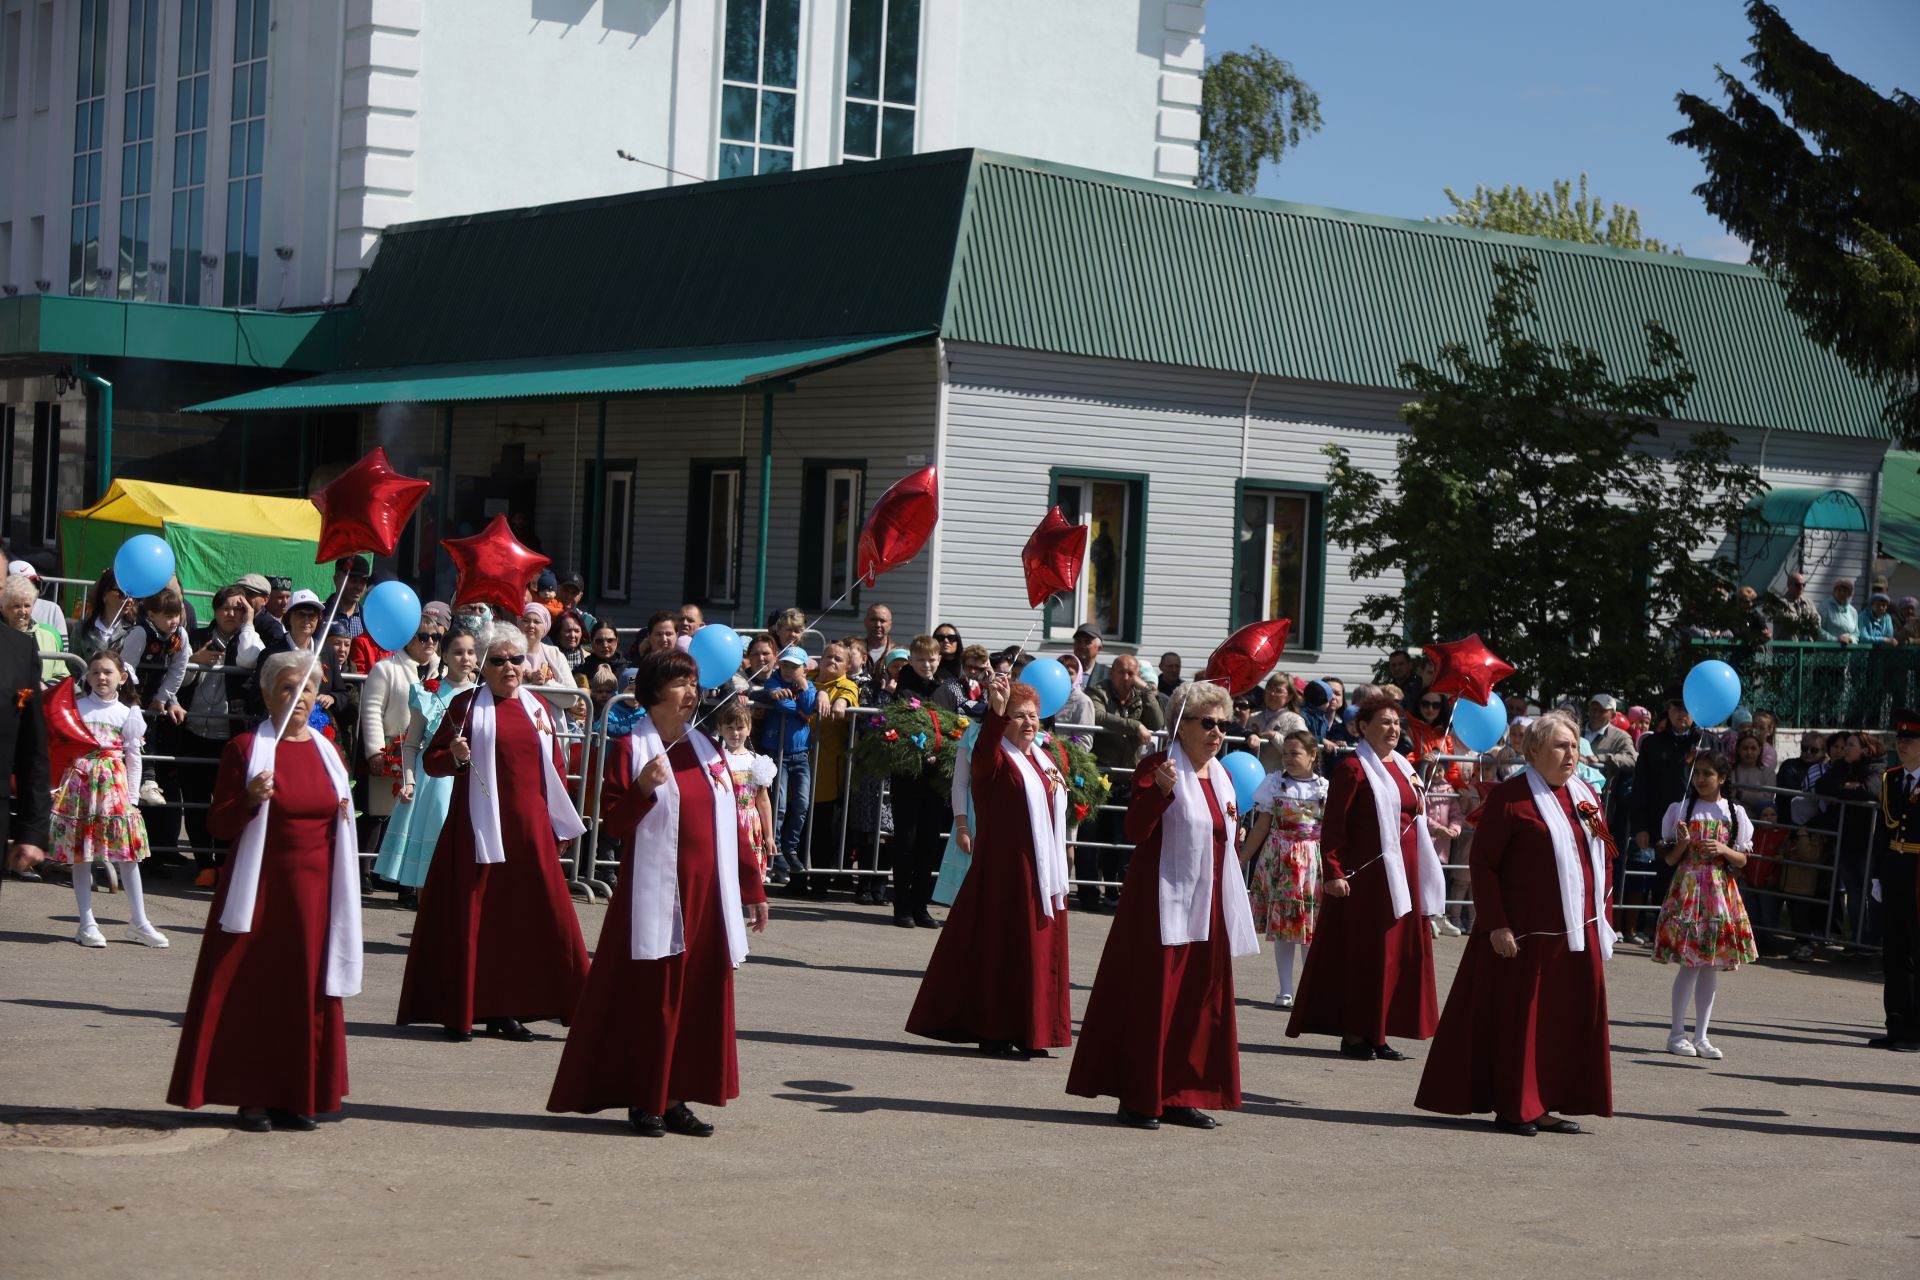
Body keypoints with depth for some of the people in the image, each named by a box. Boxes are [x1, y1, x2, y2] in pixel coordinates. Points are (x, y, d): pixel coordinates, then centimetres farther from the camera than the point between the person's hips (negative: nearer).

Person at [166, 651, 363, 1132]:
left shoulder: (326, 752, 12)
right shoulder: (245, 748, -3)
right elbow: (219, 825, -7)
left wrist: (345, 814, 5)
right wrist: (249, 799, -23)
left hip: (314, 892, 4)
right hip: (261, 888, -4)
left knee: (308, 992, 4)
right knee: (252, 991, -3)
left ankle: (296, 1097, 10)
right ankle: (252, 1097, 4)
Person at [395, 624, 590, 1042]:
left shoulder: (536, 707, 14)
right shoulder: (467, 705, 1)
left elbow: (554, 767, 18)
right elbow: (432, 760, 0)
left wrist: (560, 821, 13)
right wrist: (455, 756, -21)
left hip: (529, 827, 4)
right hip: (479, 826, -4)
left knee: (524, 917, 2)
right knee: (469, 915, -3)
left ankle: (505, 1009, 9)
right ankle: (457, 1011, 4)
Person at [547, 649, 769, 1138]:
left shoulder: (708, 751, 14)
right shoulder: (630, 748, -2)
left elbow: (731, 825, 16)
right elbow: (613, 819, -8)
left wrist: (752, 889, 15)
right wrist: (643, 789, -25)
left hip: (706, 893, 5)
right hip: (654, 892, -5)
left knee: (699, 996, 5)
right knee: (648, 996, -2)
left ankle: (675, 1098, 12)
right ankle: (643, 1101, 6)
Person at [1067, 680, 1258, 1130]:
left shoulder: (1220, 775, 15)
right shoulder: (1158, 766, -8)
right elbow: (1136, 830, -20)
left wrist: (1236, 835, 9)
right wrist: (1160, 789, -33)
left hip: (1207, 906, 8)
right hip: (1163, 902, -8)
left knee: (1200, 1000, 9)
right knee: (1152, 997, -5)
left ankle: (1181, 1096, 16)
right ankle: (1138, 1099, 1)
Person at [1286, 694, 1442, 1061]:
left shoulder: (1402, 767, 15)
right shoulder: (1353, 768, -8)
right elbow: (1333, 825, -12)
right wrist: (1333, 872, -19)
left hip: (1402, 875, 8)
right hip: (1365, 875, -8)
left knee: (1397, 953, 8)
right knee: (1361, 952, -3)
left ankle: (1376, 1034, 15)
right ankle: (1353, 1034, 4)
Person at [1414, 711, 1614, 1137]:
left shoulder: (1585, 795, 11)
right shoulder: (1509, 797, -9)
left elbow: (1603, 857, 17)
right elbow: (1482, 862, -10)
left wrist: (1602, 919, 10)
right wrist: (1496, 925, -15)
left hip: (1578, 934, 7)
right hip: (1527, 934, -7)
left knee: (1568, 1019, 9)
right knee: (1518, 1018, 1)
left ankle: (1543, 1105, 18)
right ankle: (1512, 1107, 10)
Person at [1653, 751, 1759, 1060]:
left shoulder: (1735, 814, 8)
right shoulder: (1681, 809, 1)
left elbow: (1742, 860, 9)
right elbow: (1670, 859, 1)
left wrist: (1723, 850, -10)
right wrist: (1683, 843, -18)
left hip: (1721, 892, 3)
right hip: (1687, 889, -3)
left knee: (1712, 964, 5)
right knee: (1691, 962, -7)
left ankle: (1701, 1035, 12)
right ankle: (1677, 1033, 2)